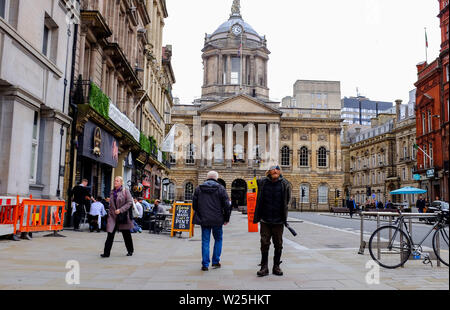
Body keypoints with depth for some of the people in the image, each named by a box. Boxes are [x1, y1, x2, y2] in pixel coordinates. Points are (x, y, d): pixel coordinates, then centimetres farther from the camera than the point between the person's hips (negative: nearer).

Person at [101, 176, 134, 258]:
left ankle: (130, 251, 27)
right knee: (110, 234, -6)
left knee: (126, 234, 10)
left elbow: (130, 202, -13)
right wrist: (110, 212, 12)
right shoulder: (113, 191, 9)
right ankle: (106, 253, -2)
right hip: (113, 216, 4)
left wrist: (120, 210, -19)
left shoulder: (125, 191, -7)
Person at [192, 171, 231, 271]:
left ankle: (205, 264, 6)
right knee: (218, 239, 15)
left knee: (205, 241, 7)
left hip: (203, 219, 2)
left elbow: (194, 204, 9)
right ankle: (215, 262, 16)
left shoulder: (198, 189, 5)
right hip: (217, 220, -2)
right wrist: (226, 218, 5)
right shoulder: (220, 189, -3)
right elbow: (227, 205, -5)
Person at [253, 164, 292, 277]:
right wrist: (258, 216, 10)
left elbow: (287, 201, 4)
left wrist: (284, 216, 2)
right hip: (265, 220, 0)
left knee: (278, 244, 9)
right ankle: (264, 267, 12)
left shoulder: (285, 184, -3)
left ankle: (276, 266, 22)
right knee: (264, 243, 2)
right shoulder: (262, 183, -2)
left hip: (279, 221, 0)